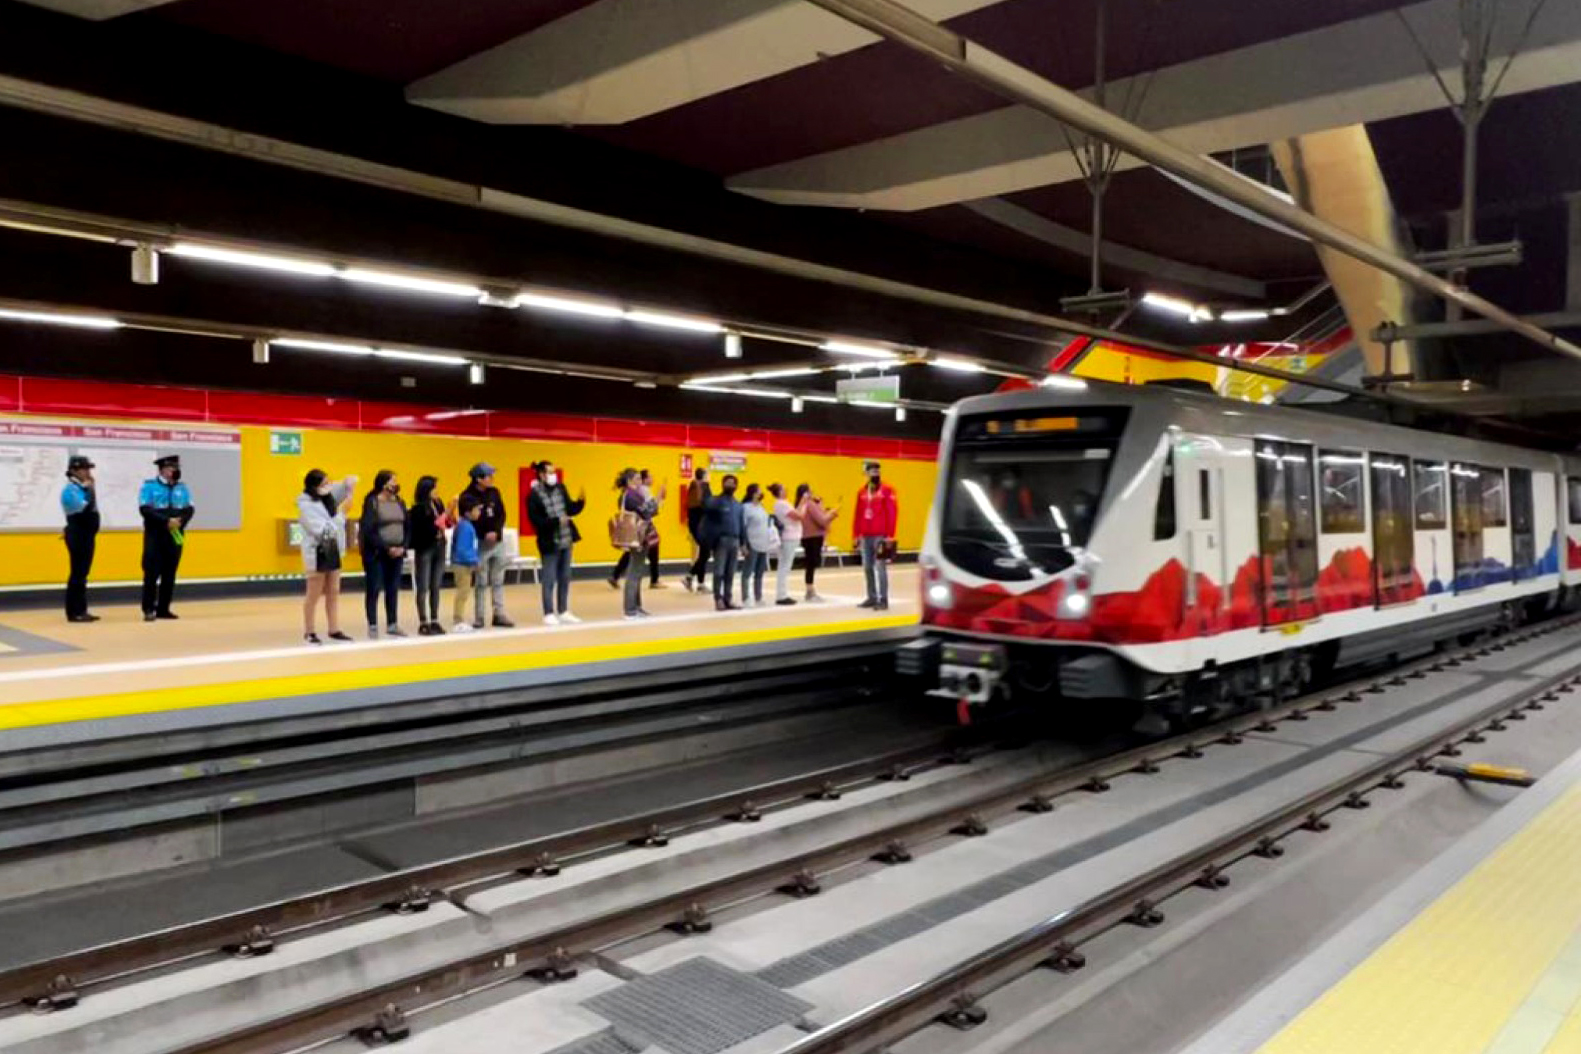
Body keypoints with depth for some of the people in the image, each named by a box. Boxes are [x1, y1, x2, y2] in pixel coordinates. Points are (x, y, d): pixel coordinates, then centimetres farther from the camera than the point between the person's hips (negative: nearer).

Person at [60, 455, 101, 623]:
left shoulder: (83, 488, 14)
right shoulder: (70, 489, -12)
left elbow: (91, 509, 14)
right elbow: (84, 509, -23)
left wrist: (90, 489, 7)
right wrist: (90, 489, -15)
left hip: (87, 535, 9)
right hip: (78, 536, -9)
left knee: (83, 573, 11)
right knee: (77, 573, -6)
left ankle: (81, 610, 17)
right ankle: (74, 612, -1)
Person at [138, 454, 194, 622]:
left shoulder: (182, 488, 11)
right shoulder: (149, 486, -2)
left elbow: (189, 509, 4)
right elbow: (145, 509, -13)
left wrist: (179, 521, -16)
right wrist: (166, 521, -21)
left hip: (175, 536, 4)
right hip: (155, 536, -4)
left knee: (169, 574, 6)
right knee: (152, 573, -6)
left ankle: (163, 609, 13)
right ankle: (148, 609, -1)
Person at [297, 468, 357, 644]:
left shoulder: (328, 496, 1)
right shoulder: (306, 505, -17)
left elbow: (345, 486, 14)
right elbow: (323, 530, -23)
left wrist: (350, 481, -11)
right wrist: (341, 512, -21)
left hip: (333, 549, 7)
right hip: (317, 552, -7)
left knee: (333, 593, 10)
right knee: (313, 595, 4)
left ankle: (334, 630, 16)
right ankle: (309, 632, 15)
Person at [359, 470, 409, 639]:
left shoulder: (399, 502, 11)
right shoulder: (372, 502, -7)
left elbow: (407, 527, 11)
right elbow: (368, 530, -13)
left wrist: (403, 547, -4)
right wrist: (386, 548, -15)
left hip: (397, 553, 6)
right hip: (376, 553, -6)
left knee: (393, 589, 10)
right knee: (373, 590, 1)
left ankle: (392, 625, 19)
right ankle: (372, 626, 7)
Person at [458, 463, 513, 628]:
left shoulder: (494, 492, 6)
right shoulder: (467, 497, -9)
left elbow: (501, 515, 4)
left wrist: (495, 532, -12)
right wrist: (485, 535, -15)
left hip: (498, 542, 5)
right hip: (480, 544, -5)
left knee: (498, 581, 9)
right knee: (481, 582, 2)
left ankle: (499, 614, 15)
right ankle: (479, 617, 10)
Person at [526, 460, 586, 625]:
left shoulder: (560, 488, 5)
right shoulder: (534, 495, -14)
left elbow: (570, 509, 11)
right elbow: (536, 521, -18)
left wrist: (580, 502, -7)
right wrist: (556, 521, -24)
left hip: (566, 540, 7)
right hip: (549, 543, -7)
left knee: (565, 578, 14)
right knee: (549, 580, 1)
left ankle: (563, 611, 25)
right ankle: (549, 614, 11)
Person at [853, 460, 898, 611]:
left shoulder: (887, 490, -4)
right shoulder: (862, 492, 12)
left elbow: (892, 513, -9)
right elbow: (858, 515, 15)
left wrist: (889, 536, -14)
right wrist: (857, 534, 12)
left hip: (880, 536, -6)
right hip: (866, 536, 6)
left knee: (880, 567, -7)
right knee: (867, 567, 9)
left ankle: (883, 600, -4)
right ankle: (872, 598, 18)